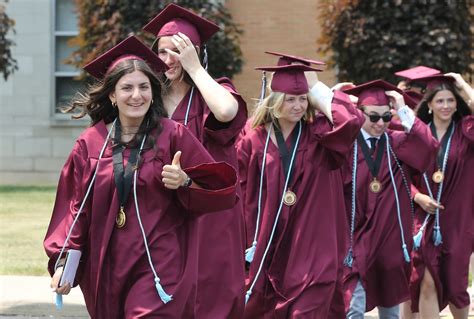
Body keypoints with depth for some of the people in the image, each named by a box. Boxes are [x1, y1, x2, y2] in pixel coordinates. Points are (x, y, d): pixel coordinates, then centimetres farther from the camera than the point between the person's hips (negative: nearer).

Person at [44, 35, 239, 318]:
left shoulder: (173, 136, -2)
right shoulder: (91, 143, 5)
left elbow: (220, 190, 1)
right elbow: (75, 207, 6)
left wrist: (185, 182, -18)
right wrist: (62, 260, -2)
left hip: (158, 266, -3)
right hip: (106, 268, 3)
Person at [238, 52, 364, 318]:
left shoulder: (318, 134, 0)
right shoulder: (254, 142, 0)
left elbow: (351, 120, -21)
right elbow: (245, 198, 4)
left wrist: (316, 87, -11)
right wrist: (250, 244, 1)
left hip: (312, 251, -1)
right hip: (269, 251, 1)